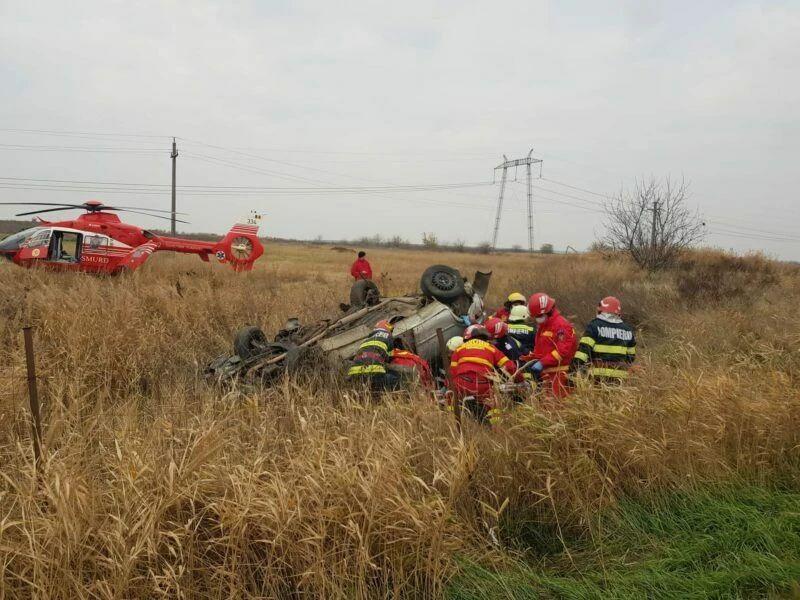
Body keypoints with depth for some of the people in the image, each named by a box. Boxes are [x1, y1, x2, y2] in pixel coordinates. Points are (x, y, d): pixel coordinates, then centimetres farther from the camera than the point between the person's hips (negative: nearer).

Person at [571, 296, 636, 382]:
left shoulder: (595, 325, -2)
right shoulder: (628, 330, 13)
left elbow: (584, 348, -13)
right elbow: (631, 356, 18)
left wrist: (576, 367, -15)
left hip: (598, 376, -4)